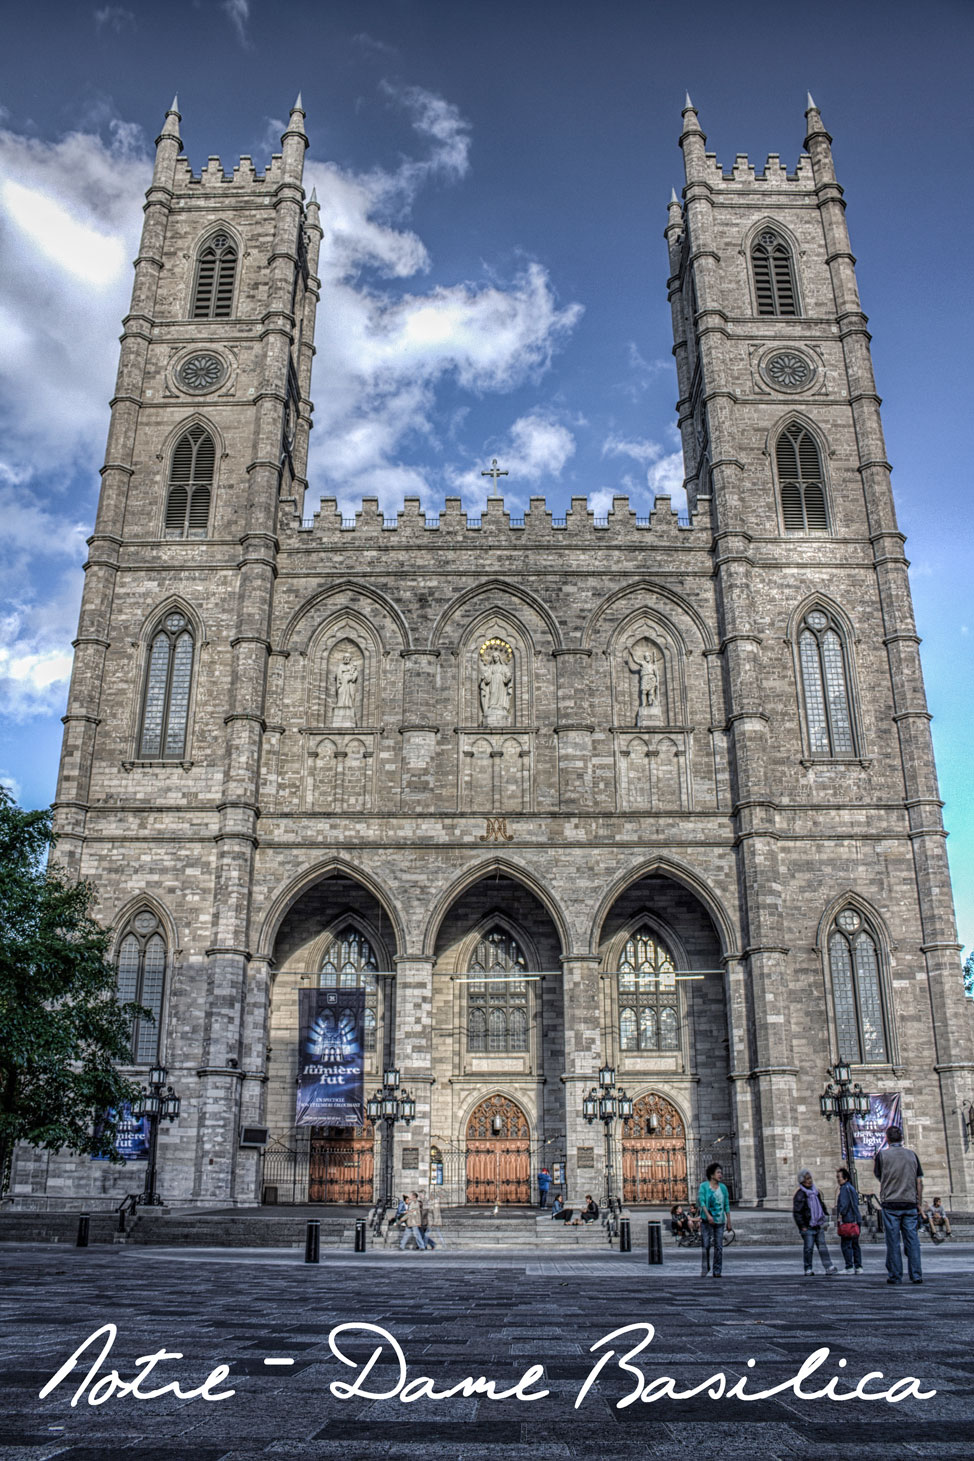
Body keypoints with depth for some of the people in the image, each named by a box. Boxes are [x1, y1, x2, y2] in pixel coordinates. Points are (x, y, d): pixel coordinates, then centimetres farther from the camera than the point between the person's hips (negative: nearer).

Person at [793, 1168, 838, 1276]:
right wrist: (802, 1226, -15)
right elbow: (796, 1212, -12)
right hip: (808, 1227, -6)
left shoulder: (816, 1191, 12)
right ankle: (808, 1269, 7)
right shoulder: (800, 1194, -11)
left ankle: (829, 1267, 1)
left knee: (823, 1247, 2)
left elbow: (822, 1206, 25)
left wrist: (824, 1220, 19)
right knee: (808, 1248, -2)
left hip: (818, 1226, 6)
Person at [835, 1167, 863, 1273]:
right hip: (855, 1220, 10)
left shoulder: (845, 1188, -10)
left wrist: (840, 1215, -13)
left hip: (847, 1220, -10)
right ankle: (858, 1267, 13)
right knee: (855, 1244, 12)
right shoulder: (852, 1188, 19)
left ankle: (849, 1267, -6)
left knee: (846, 1245, -6)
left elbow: (844, 1204, -18)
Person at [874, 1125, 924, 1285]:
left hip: (890, 1202, -3)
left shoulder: (882, 1154, -3)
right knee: (912, 1240, 6)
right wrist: (920, 1203, 12)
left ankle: (895, 1276, 0)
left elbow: (877, 1176, 7)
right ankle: (916, 1275, 5)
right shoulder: (912, 1154, 6)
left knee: (893, 1241, 0)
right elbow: (919, 1181, 6)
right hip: (910, 1203, 3)